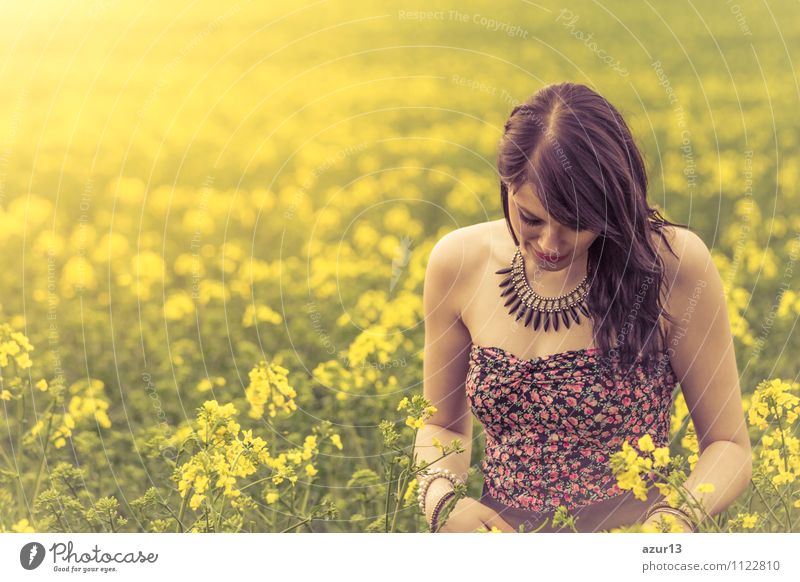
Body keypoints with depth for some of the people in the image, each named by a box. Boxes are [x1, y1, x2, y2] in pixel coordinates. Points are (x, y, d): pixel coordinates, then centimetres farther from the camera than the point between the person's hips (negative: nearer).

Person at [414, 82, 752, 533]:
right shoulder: (458, 263, -3)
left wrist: (678, 519, -19)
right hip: (500, 530, 2)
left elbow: (729, 445, 0)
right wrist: (440, 497, -9)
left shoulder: (674, 263, -11)